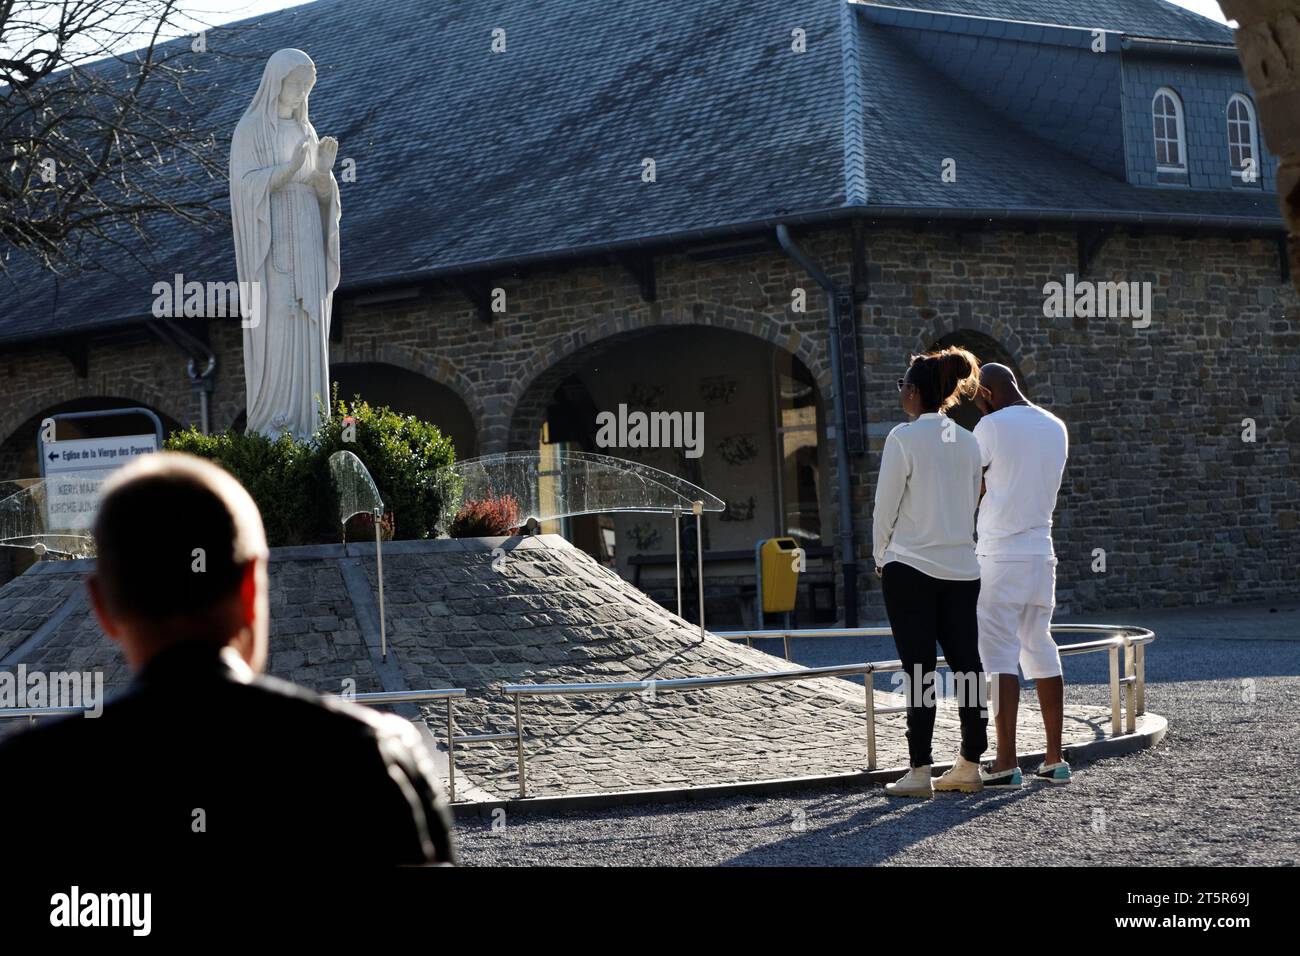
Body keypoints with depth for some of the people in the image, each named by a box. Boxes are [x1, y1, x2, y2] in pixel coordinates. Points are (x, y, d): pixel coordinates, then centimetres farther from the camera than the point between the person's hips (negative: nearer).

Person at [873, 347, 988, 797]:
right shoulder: (968, 442, 8)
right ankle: (970, 766, 10)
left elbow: (885, 506, -7)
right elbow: (971, 506, 13)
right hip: (962, 567, 5)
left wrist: (880, 556, 8)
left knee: (919, 670, -3)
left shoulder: (904, 437, -10)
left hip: (911, 566, -5)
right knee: (966, 666, 7)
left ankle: (919, 772, -2)